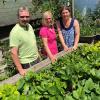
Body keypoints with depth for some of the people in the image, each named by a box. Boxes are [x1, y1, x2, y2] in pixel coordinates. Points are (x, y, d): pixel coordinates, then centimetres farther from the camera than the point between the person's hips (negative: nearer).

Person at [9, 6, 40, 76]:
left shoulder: (29, 26, 1)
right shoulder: (15, 31, -23)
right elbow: (13, 52, -25)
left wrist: (37, 54, 15)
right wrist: (20, 70, -25)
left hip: (36, 59, 8)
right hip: (27, 64, -7)